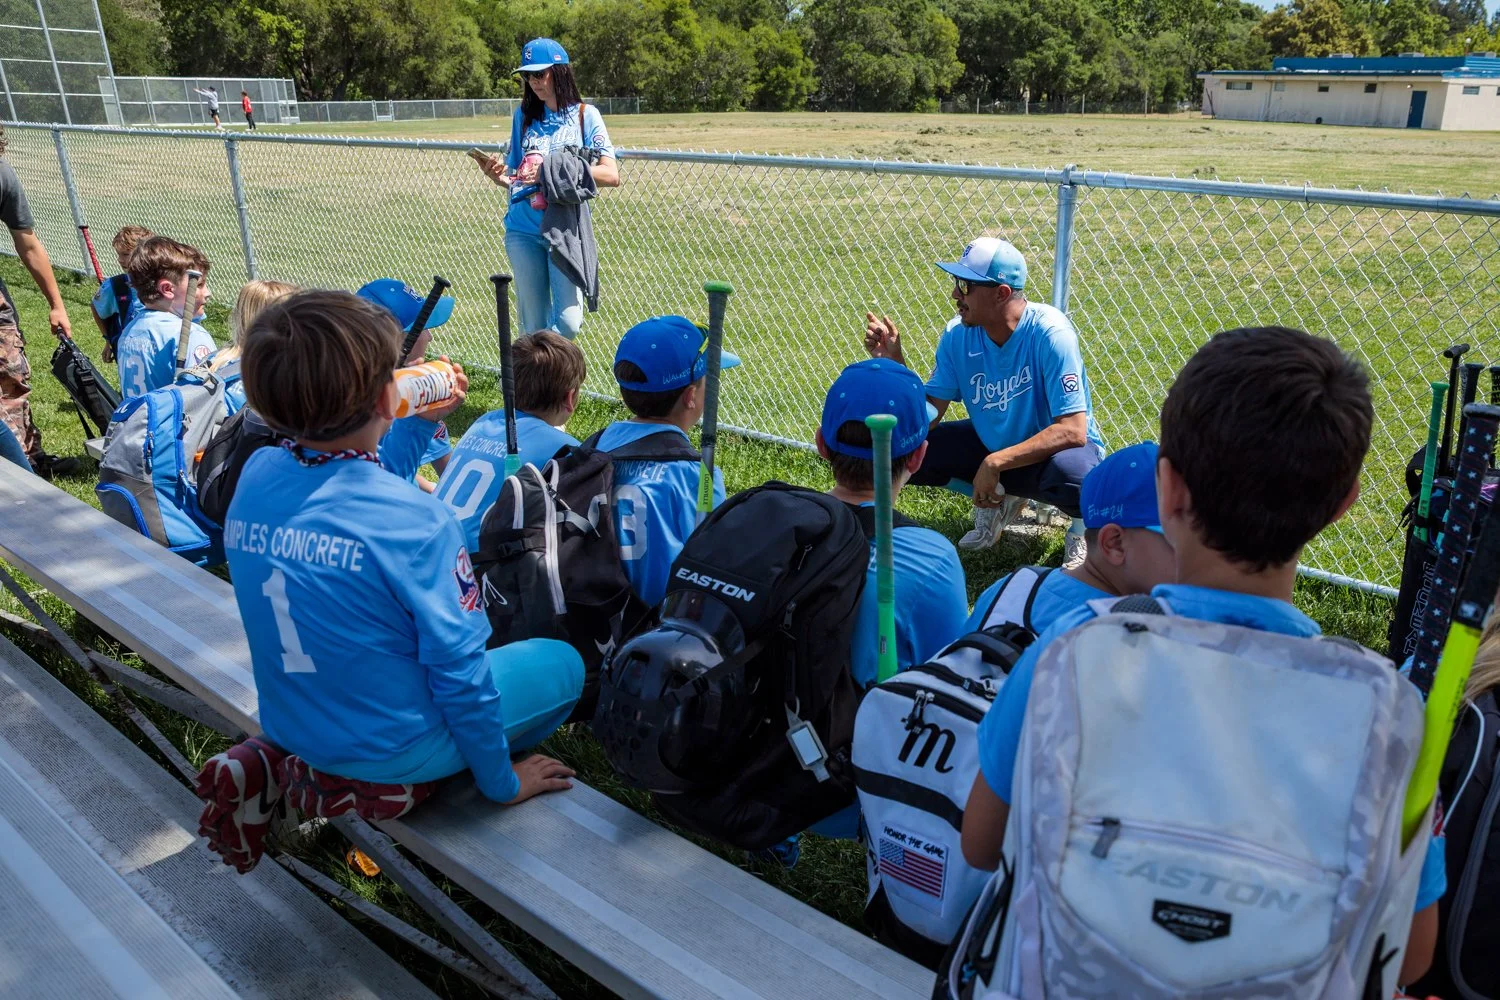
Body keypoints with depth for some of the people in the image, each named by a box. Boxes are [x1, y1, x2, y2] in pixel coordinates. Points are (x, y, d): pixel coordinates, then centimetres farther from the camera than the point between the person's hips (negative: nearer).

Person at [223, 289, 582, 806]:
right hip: (389, 752, -7)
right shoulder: (415, 520, -29)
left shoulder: (254, 474, -10)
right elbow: (459, 673, -22)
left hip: (288, 728, 7)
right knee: (561, 662, 12)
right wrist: (502, 783, -8)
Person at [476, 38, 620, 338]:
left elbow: (611, 175, -9)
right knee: (533, 324, 6)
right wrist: (497, 175, -6)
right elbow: (513, 177, 17)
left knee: (568, 321, -15)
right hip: (523, 231, 3)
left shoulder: (584, 114, 2)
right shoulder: (524, 116, 13)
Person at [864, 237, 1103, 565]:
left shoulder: (1049, 333, -27)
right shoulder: (958, 335, -11)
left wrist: (994, 463, -33)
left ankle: (1082, 525, -1)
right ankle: (998, 498, 11)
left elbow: (1072, 430, -31)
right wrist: (893, 362, -23)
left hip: (1055, 448, -5)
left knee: (1072, 475, -41)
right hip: (991, 443, 5)